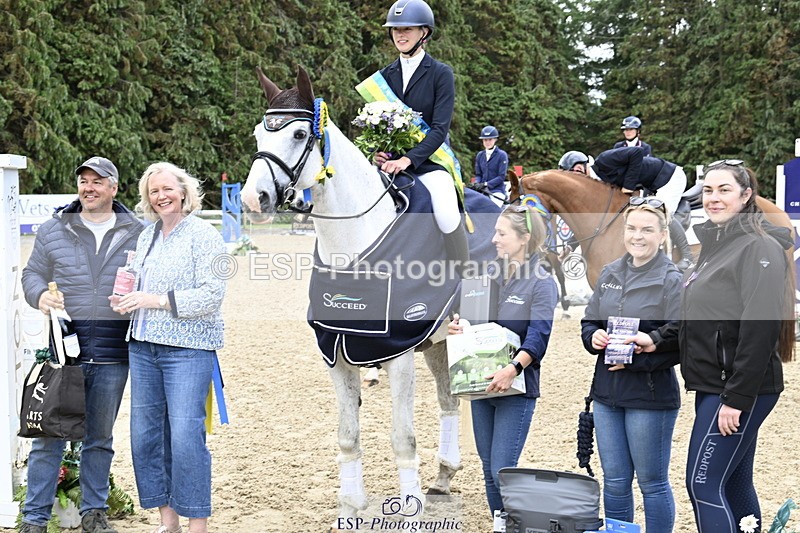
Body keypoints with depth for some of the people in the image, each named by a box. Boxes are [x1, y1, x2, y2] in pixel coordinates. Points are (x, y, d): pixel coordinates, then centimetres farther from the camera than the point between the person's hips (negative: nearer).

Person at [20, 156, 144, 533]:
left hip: (112, 353, 1)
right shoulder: (53, 231, 6)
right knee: (50, 434, 1)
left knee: (101, 437, 13)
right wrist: (40, 295, -10)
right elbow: (32, 273, 11)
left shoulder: (137, 234, 6)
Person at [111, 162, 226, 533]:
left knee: (185, 434, -9)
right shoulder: (146, 237, 14)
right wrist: (125, 300, 2)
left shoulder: (203, 235, -7)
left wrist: (160, 300, -20)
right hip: (144, 347, 7)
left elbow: (213, 294, -15)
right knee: (145, 433, 9)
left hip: (188, 349, -7)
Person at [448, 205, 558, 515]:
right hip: (481, 383, 6)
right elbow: (470, 316, 19)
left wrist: (513, 369, -36)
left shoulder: (541, 283, -9)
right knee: (489, 469, 13)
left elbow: (537, 337, -21)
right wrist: (456, 326, -4)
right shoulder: (490, 275, 9)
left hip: (516, 387, -6)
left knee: (503, 471, -8)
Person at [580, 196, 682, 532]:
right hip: (607, 393, 6)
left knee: (652, 481, 6)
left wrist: (634, 359, -21)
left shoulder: (672, 281, -10)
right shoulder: (610, 274, 8)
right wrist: (594, 336, -7)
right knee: (614, 481, 14)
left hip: (651, 397, -6)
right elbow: (588, 322, 15)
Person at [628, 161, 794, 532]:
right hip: (712, 386, 9)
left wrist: (737, 397, -22)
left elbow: (761, 327, -21)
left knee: (703, 484, -9)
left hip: (741, 391, -9)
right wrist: (657, 340, 6)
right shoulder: (714, 245, 15)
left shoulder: (760, 247, -14)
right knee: (735, 486, 14)